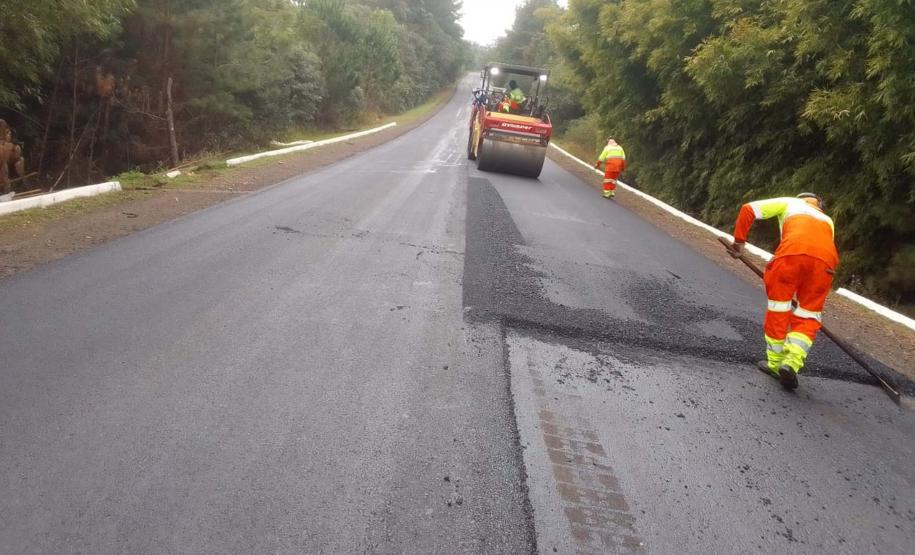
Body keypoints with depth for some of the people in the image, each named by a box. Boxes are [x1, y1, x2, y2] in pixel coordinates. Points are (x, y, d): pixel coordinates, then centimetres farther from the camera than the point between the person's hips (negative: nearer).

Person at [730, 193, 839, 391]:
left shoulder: (789, 203, 32)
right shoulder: (828, 221, 40)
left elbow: (748, 209, 20)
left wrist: (739, 241, 26)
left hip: (792, 252, -2)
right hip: (825, 260, 3)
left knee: (778, 309, 13)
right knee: (807, 318, 12)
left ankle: (775, 363, 20)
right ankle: (791, 364, -6)